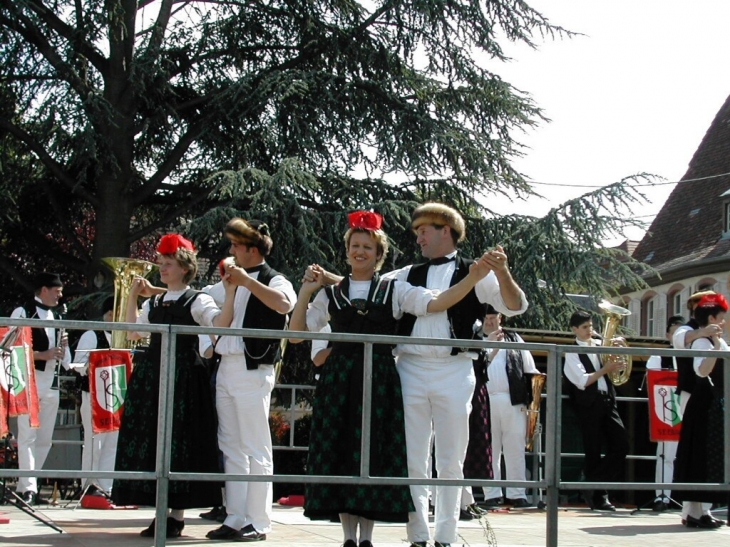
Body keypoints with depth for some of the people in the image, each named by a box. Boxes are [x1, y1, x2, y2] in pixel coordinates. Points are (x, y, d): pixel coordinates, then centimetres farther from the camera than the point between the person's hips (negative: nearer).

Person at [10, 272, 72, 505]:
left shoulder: (57, 317, 18)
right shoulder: (23, 312, -2)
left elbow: (65, 359, 20)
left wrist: (63, 348, -2)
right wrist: (43, 355, -18)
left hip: (51, 382, 7)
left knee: (45, 439, 8)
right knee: (28, 435, -11)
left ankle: (26, 486, 15)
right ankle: (28, 487, -13)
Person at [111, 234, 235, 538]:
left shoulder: (197, 300, -3)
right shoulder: (155, 302, 17)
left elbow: (221, 325, -18)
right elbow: (133, 332, 21)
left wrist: (230, 291, -25)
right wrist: (133, 297, 18)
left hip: (183, 375, -7)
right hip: (152, 373, 7)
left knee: (178, 442, -4)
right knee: (150, 440, 5)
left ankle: (177, 515, 3)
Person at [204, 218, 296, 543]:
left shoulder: (273, 280, -4)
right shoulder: (228, 283, 16)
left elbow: (284, 303, -26)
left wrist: (247, 280, -27)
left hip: (252, 370, -7)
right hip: (225, 368, 7)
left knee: (256, 450, -4)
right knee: (231, 449, 9)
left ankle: (258, 523, 0)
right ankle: (235, 519, 14)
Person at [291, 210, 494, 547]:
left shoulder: (394, 290, 8)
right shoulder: (331, 294, 12)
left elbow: (435, 303, -5)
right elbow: (297, 333, 11)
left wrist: (472, 278, -17)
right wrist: (305, 292, 2)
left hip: (379, 379, -1)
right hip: (338, 380, 1)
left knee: (374, 453, -1)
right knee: (338, 452, -1)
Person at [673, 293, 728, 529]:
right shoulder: (701, 342, -13)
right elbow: (702, 370, -31)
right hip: (704, 404, -10)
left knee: (711, 458, 11)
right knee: (700, 457, -8)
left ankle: (702, 510, 16)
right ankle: (694, 513, -6)